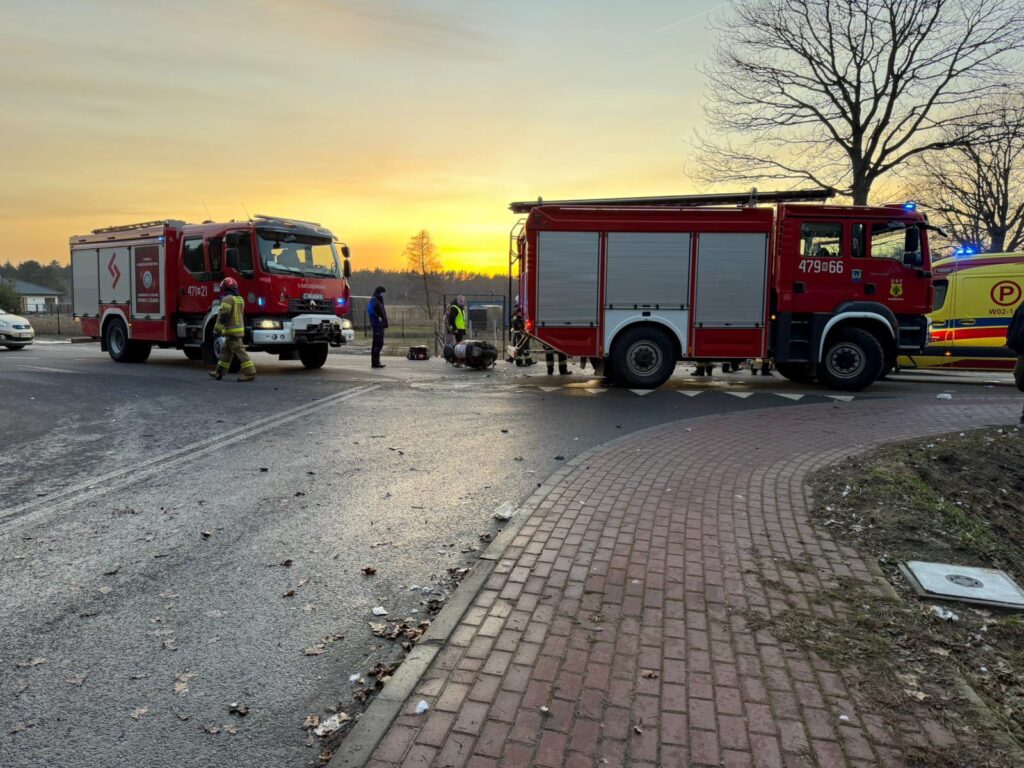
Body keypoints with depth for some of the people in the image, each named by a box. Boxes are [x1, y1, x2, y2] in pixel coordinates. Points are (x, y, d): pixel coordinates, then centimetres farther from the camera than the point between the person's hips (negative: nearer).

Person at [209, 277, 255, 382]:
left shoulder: (228, 299, -13)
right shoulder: (240, 299, 15)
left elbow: (223, 315, -19)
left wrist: (218, 329, -15)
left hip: (231, 330, -9)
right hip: (240, 329, 9)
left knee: (239, 351, -10)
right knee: (226, 351, 16)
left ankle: (249, 372, -12)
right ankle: (219, 372, 23)